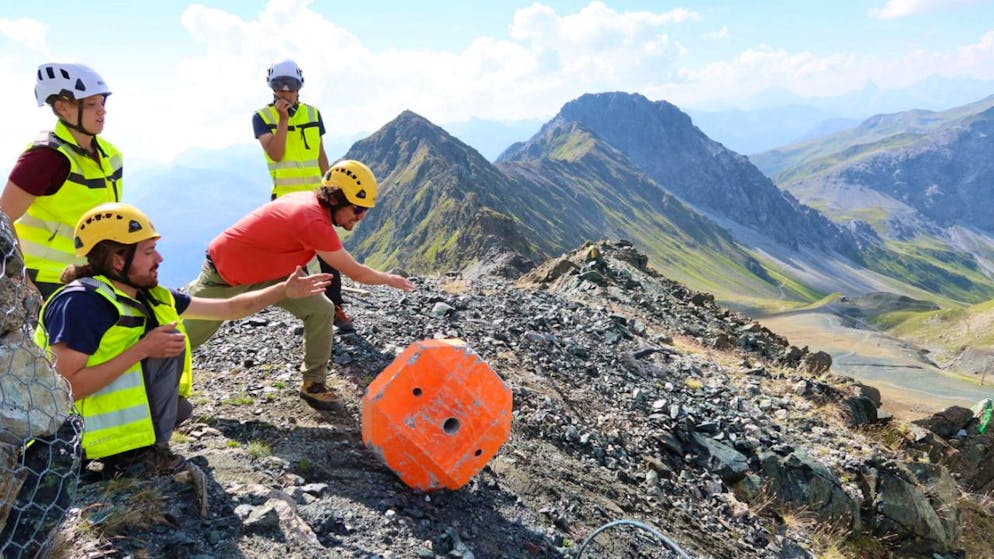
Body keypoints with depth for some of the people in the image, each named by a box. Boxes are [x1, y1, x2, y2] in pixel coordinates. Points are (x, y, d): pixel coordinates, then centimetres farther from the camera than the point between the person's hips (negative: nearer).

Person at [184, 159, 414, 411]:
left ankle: (313, 383, 4)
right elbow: (356, 272, -25)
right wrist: (390, 279, -9)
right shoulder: (314, 222, -35)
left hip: (266, 270, 8)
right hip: (223, 274, -8)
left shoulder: (309, 201, -11)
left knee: (321, 310, -7)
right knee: (188, 334, 13)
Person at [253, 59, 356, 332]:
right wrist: (283, 119, -20)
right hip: (284, 198, -2)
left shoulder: (313, 114, 7)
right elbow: (275, 154, -15)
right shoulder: (262, 117, -2)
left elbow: (321, 155, 12)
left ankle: (336, 308, 5)